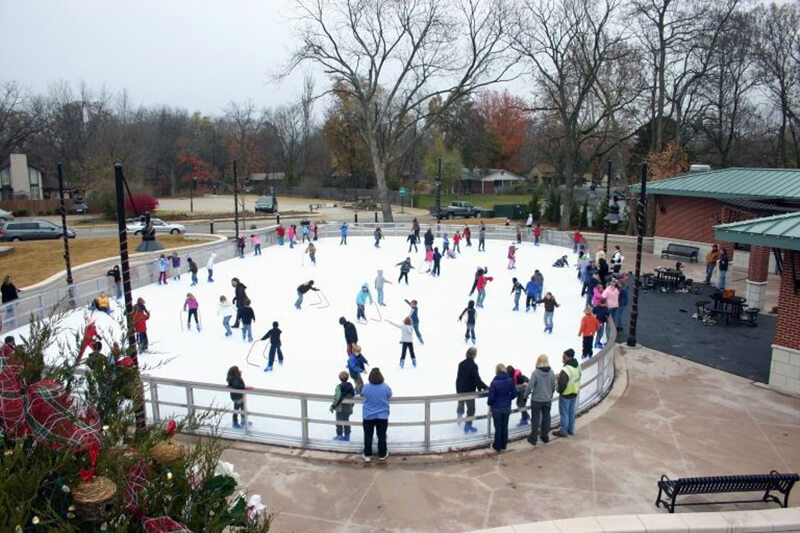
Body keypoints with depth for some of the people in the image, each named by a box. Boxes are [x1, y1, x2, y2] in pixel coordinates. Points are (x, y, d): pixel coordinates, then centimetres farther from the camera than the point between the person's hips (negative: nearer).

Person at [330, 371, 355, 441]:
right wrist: (351, 406, 18)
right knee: (346, 422, 16)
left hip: (340, 408, -5)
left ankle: (339, 435, 13)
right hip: (348, 408, 5)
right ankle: (347, 436, 20)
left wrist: (333, 406, -12)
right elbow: (353, 397, 6)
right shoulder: (350, 386, 1)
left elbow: (337, 397, -22)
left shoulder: (339, 386, -17)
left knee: (339, 422, 8)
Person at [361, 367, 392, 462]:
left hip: (368, 416, 0)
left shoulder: (366, 387, -14)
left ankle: (367, 455, 22)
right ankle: (382, 455, 24)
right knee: (381, 436, 14)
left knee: (368, 436, 13)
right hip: (382, 416, 0)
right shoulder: (385, 387, -13)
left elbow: (362, 394, 6)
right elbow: (389, 397, 4)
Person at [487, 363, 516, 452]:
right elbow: (514, 393, -1)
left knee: (498, 428, 10)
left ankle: (497, 447, 22)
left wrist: (489, 403, 4)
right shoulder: (510, 381, -9)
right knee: (505, 427, 17)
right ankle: (503, 445, 29)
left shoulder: (494, 382, -20)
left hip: (497, 408, -3)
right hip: (507, 407, 4)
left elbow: (491, 397, -17)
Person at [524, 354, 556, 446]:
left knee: (535, 419, 8)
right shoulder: (551, 372, -8)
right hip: (547, 400, 3)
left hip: (536, 400, -3)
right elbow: (553, 386, 2)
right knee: (546, 418, 17)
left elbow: (529, 386, -19)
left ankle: (533, 438, 15)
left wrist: (526, 395, 0)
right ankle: (545, 437, 29)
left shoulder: (535, 372, -20)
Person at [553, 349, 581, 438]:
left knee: (564, 413, 6)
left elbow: (562, 384, -28)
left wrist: (559, 390, -9)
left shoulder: (566, 369, -30)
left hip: (566, 394, -8)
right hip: (575, 393, 8)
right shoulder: (577, 366, -2)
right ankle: (571, 430, 31)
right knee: (571, 412, 20)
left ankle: (563, 431, 16)